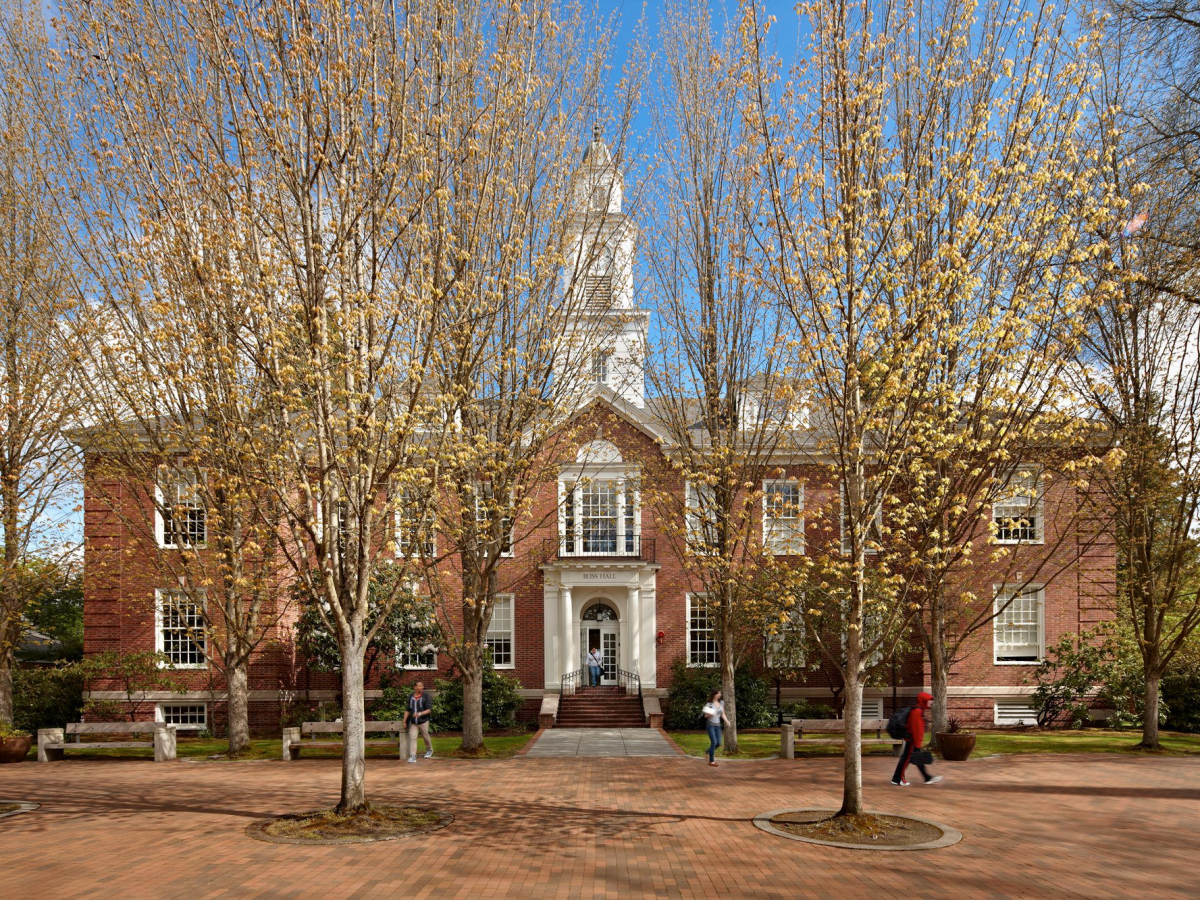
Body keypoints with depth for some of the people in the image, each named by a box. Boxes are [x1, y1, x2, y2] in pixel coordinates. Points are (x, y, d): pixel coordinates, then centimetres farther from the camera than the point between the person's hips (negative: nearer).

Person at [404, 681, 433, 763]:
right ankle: (412, 756, -9)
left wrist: (420, 714, -27)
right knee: (412, 738, -8)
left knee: (426, 736, 13)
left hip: (423, 721, -2)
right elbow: (407, 710, 8)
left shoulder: (425, 696, -8)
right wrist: (404, 721, 5)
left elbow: (429, 709, -12)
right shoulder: (411, 697, 1)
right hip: (413, 722, 2)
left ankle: (429, 750, 39)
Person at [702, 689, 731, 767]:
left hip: (718, 725, 5)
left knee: (718, 743, 1)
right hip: (710, 725, -5)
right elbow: (705, 716, -2)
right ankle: (711, 761, -3)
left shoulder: (721, 703, 5)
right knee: (714, 742, -13)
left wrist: (726, 721, -6)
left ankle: (709, 752, 30)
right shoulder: (709, 704, -8)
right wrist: (709, 714, -24)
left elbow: (723, 714, 11)